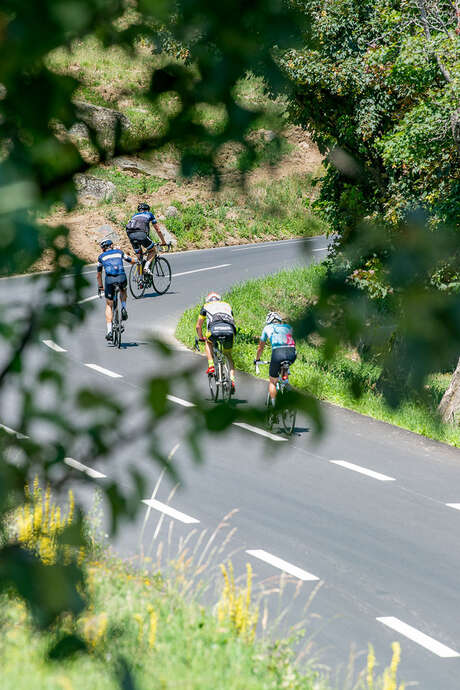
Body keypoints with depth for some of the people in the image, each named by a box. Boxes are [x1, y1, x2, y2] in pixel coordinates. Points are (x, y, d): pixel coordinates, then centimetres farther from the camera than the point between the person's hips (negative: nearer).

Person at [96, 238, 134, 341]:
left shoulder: (101, 257, 20)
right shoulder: (119, 252, 21)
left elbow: (99, 275, 26)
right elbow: (132, 261, 32)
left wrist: (100, 287, 39)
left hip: (109, 279, -1)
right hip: (122, 278, 1)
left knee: (109, 306, 13)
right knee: (123, 291, 38)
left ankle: (109, 331, 4)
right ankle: (123, 308, 12)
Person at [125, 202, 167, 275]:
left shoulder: (135, 215, 35)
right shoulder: (149, 215, 26)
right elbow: (158, 230, 28)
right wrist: (163, 242, 39)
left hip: (130, 234, 4)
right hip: (141, 233, -4)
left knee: (139, 256, 16)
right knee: (152, 251, 16)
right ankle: (146, 267, -8)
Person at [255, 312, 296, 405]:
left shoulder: (267, 328, 24)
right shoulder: (287, 327, 29)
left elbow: (260, 347, 34)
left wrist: (257, 359, 50)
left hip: (278, 353, -3)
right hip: (292, 353, 3)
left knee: (272, 381, 13)